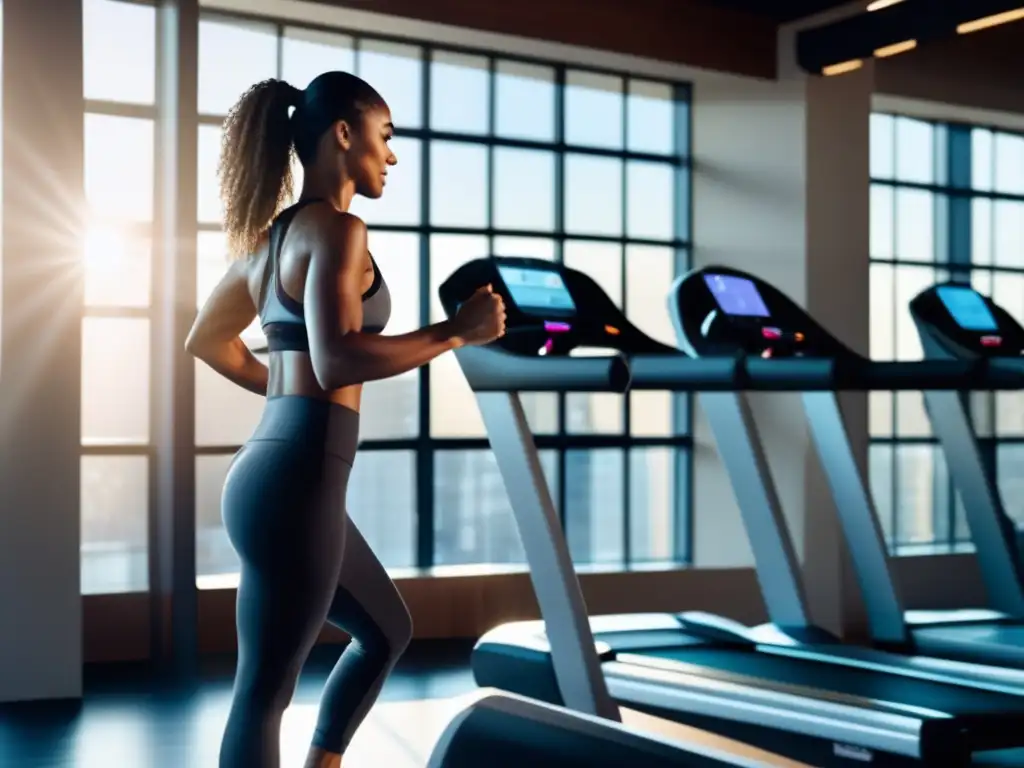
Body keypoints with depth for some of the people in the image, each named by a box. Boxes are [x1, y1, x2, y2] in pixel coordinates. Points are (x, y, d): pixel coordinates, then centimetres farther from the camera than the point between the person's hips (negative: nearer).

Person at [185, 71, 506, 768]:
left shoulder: (272, 235, 16)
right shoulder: (335, 229, -12)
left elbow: (207, 339, 27)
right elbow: (338, 360, -26)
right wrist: (455, 332, -17)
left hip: (276, 473, 10)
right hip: (296, 481, -10)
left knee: (387, 631, 24)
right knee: (266, 687, -3)